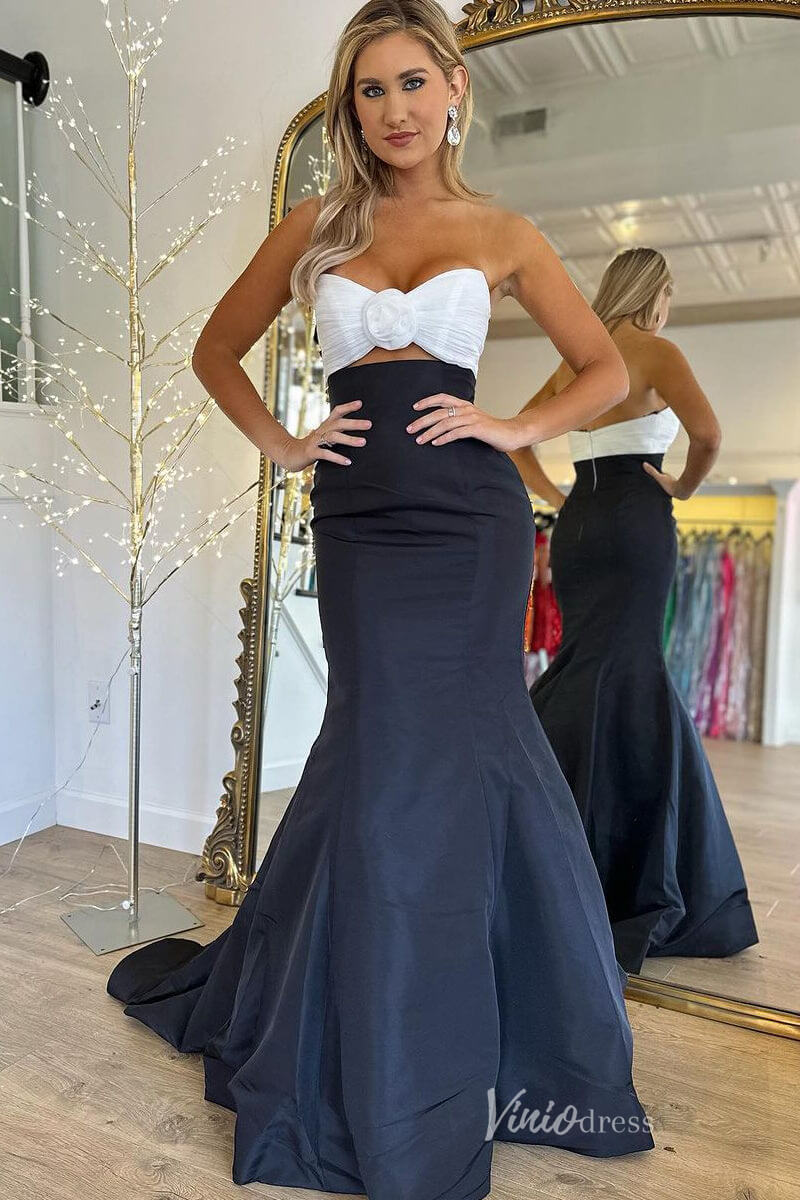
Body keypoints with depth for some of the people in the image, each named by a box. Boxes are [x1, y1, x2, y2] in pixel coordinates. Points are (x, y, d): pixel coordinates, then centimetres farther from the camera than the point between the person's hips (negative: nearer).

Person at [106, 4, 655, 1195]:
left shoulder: (500, 232, 8)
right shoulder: (315, 228, 11)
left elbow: (606, 369, 12)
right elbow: (217, 349, 19)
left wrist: (514, 429, -4)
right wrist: (282, 443, 5)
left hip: (467, 519, 0)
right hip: (360, 521, 1)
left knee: (422, 758, 2)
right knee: (391, 756, 4)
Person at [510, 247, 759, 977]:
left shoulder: (573, 363, 16)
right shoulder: (656, 351, -2)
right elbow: (706, 431, -18)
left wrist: (557, 498, 11)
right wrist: (685, 486, -1)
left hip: (578, 525, 7)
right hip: (635, 523, -6)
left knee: (639, 688, 13)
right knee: (604, 680, -7)